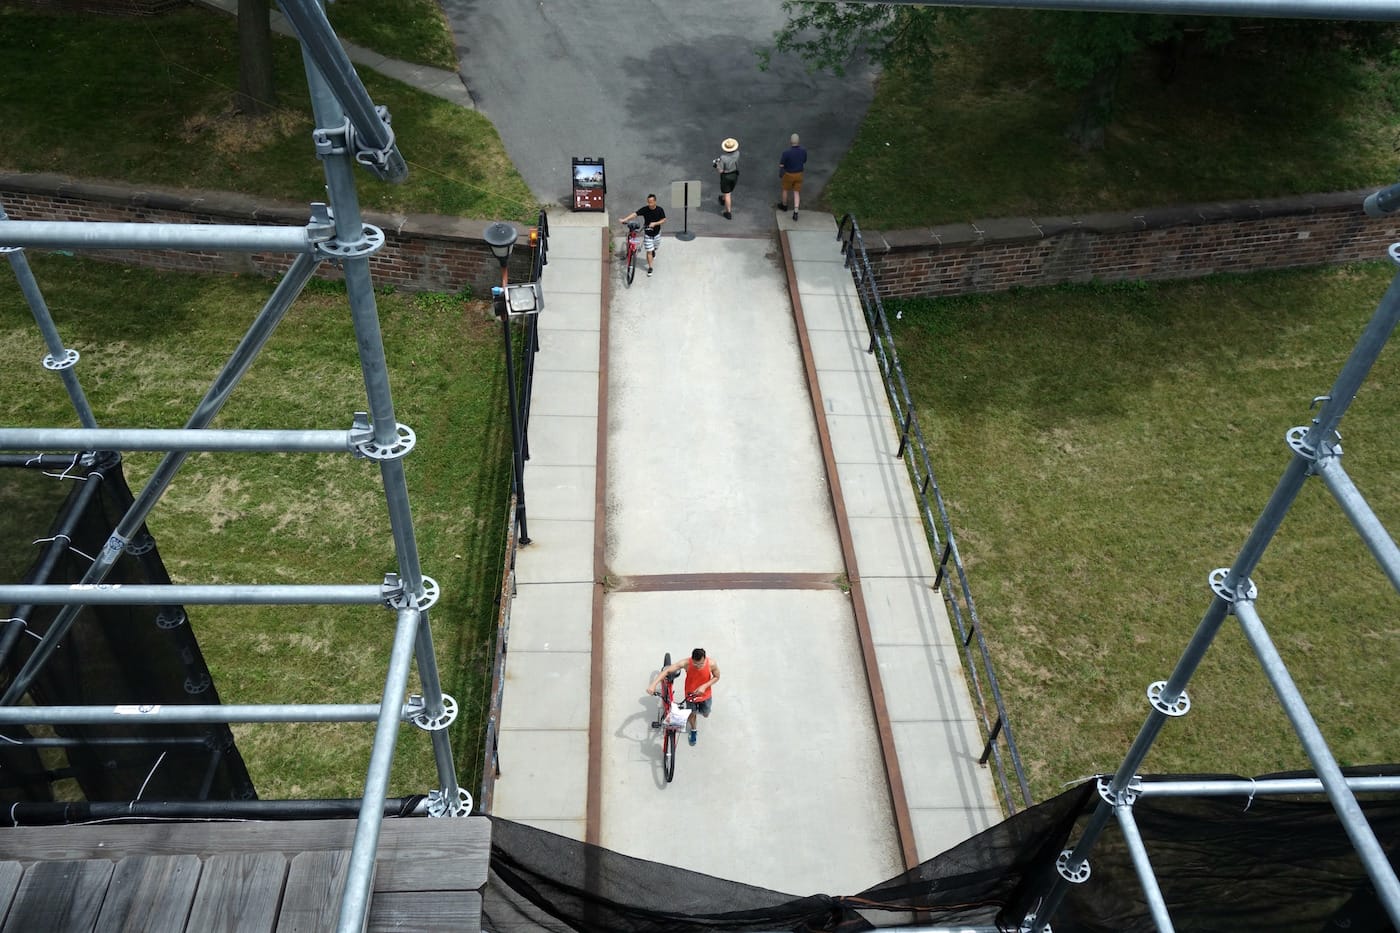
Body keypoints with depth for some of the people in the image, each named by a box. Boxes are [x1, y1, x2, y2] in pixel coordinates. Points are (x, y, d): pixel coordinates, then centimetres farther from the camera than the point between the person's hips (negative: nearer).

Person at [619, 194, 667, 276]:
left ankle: (653, 251, 62)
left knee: (655, 247, 25)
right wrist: (624, 219, -41)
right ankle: (650, 268, 12)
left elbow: (664, 220, -10)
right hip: (647, 233, -2)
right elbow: (635, 214, -28)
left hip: (656, 233, 2)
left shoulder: (660, 210, -15)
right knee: (649, 251, -2)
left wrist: (655, 223, -27)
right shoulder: (644, 209, -19)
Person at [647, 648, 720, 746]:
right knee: (692, 713, 21)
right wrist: (653, 684, -47)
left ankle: (700, 708, 59)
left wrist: (704, 686, -29)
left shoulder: (711, 663, -33)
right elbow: (666, 671, -35)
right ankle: (693, 730, 53)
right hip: (690, 694, -1)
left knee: (705, 715, 23)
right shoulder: (686, 663, -35)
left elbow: (716, 677, -13)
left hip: (705, 694, 1)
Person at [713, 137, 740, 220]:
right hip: (735, 174, 5)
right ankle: (723, 200, 60)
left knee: (727, 194, 11)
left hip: (726, 176, -5)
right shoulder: (737, 153, -19)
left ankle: (729, 213, 21)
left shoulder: (723, 158, -33)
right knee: (729, 190, 29)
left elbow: (720, 170, -23)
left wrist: (715, 165, -5)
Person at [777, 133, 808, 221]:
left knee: (785, 189, 24)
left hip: (788, 174, -3)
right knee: (796, 193, 13)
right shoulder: (803, 151, -15)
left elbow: (781, 165, -19)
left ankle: (784, 205, 46)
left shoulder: (786, 152, -28)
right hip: (799, 174, 3)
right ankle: (795, 213, 4)